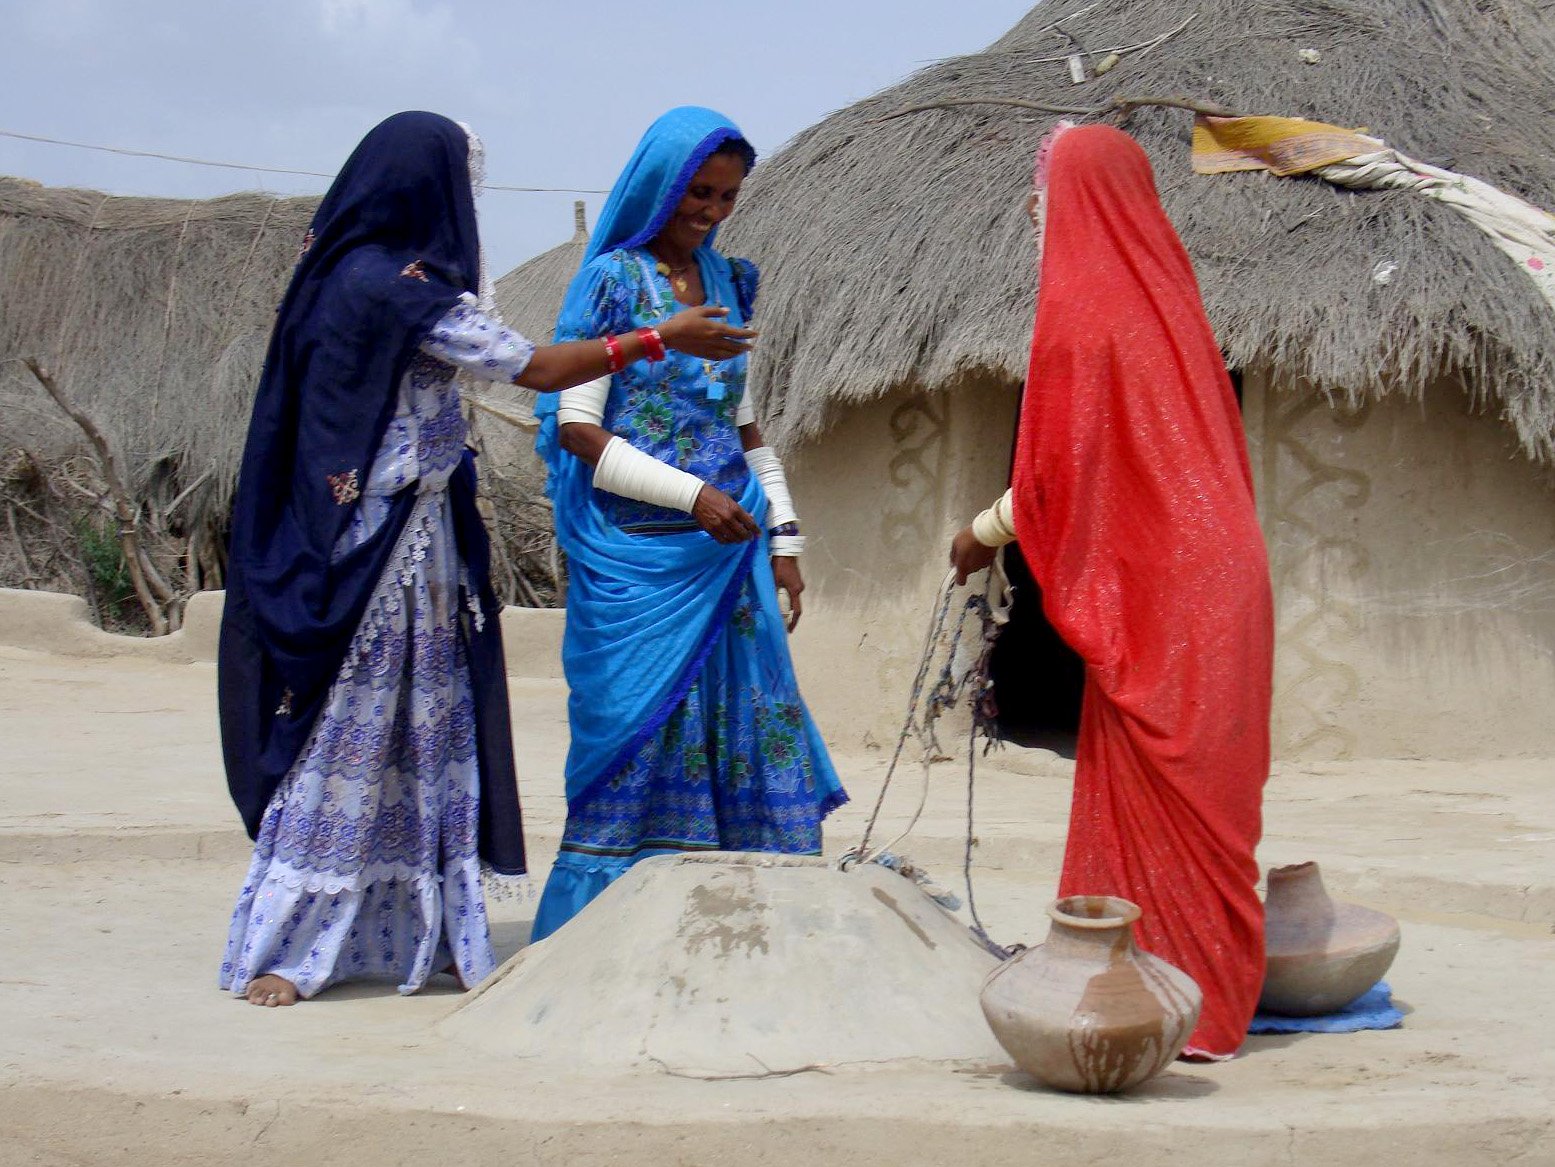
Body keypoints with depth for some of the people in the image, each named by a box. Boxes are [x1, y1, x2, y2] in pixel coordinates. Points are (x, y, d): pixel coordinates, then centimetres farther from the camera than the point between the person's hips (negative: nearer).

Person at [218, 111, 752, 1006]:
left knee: (422, 737, 11)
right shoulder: (398, 286, -17)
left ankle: (420, 935, 17)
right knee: (349, 731, -5)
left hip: (412, 538, 9)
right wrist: (660, 339, -8)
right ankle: (279, 952, 1)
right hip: (384, 541, -9)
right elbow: (534, 368, -15)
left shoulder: (346, 272, 10)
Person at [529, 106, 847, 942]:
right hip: (638, 558, -6)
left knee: (746, 731, 3)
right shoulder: (612, 282, -5)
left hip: (728, 553, 6)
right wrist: (693, 495, -17)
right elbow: (576, 427, -9)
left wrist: (783, 537, 11)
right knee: (640, 742, -3)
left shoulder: (726, 283, 13)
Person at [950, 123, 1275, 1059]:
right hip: (1219, 571, 8)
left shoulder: (1078, 308, -11)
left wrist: (983, 534, 4)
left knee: (1158, 796, -2)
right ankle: (1213, 996, 18)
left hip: (1153, 593, -8)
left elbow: (1059, 472, -13)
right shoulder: (1169, 297, 13)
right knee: (1203, 795, 12)